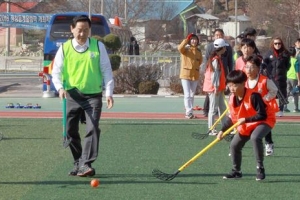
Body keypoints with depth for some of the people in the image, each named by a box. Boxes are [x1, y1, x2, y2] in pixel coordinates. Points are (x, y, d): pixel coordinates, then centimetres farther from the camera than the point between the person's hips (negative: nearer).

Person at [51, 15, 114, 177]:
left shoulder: (98, 46, 1)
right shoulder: (65, 48, 1)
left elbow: (106, 70, 3)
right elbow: (56, 71, 0)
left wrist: (109, 92, -4)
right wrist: (60, 87, -17)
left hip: (93, 95, -2)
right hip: (72, 95, 2)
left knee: (92, 129, -15)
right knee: (71, 130, 6)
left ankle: (85, 164, -17)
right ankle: (78, 163, 20)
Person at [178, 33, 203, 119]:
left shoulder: (198, 51, 7)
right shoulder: (185, 49, -6)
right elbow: (180, 48, -29)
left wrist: (196, 67, 9)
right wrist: (186, 39, -26)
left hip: (195, 75, 5)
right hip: (185, 74, -5)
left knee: (192, 95, 11)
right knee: (187, 95, -11)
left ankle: (189, 112, 19)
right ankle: (188, 112, -13)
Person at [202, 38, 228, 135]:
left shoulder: (218, 58, 13)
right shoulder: (215, 60, -16)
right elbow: (214, 74, -21)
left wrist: (223, 86, 20)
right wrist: (216, 87, -22)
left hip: (219, 87, 10)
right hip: (214, 87, -10)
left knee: (222, 108, 13)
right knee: (213, 109, -5)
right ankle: (211, 129, -1)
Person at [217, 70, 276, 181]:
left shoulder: (253, 96, -30)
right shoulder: (232, 99, -8)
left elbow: (262, 115, -30)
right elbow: (231, 117, 3)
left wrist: (245, 119, -31)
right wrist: (222, 130, -5)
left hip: (264, 121, -8)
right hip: (246, 125, 8)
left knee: (255, 137, -36)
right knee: (234, 145, 6)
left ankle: (260, 168, -24)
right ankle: (236, 171, 27)